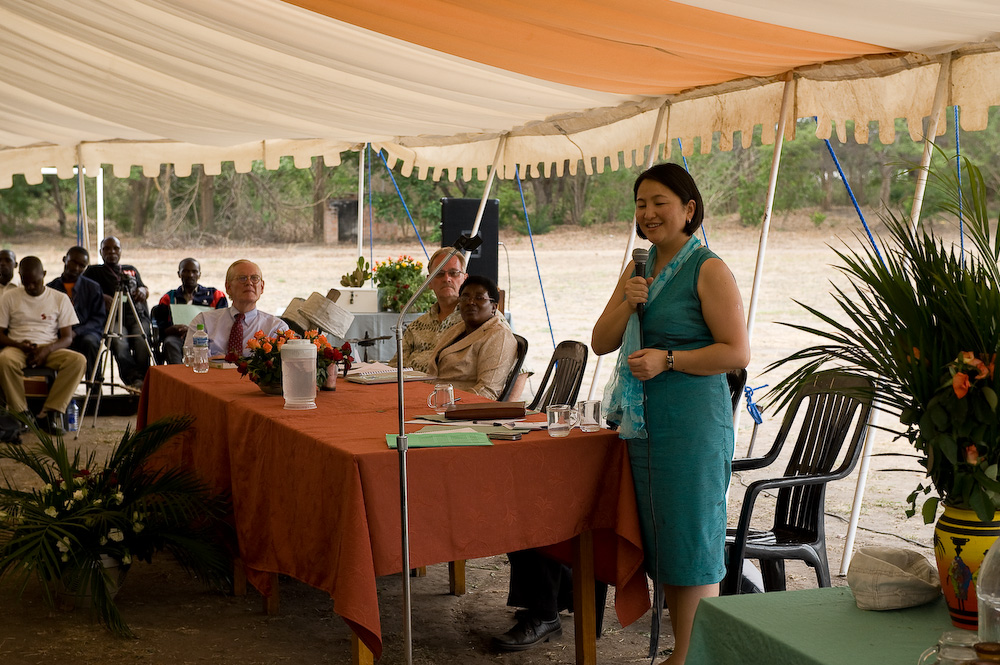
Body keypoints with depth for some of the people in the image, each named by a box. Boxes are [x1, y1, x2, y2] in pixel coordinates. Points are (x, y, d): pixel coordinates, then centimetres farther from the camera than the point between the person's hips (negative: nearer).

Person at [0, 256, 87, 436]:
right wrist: (19, 345, -15)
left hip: (49, 349, 1)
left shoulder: (60, 299, 9)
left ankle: (49, 413, -29)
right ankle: (21, 413, -23)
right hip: (18, 348, -1)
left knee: (79, 360, -31)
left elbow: (67, 337, 4)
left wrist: (47, 349, -17)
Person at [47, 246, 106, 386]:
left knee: (89, 341, -37)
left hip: (85, 333, -1)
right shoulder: (51, 288, 13)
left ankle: (94, 385, -28)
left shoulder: (93, 288, 9)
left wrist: (76, 332, -13)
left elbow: (99, 318, 4)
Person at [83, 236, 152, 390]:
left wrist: (143, 290, 5)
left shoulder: (132, 270, 32)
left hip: (138, 316, 2)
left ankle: (143, 379, -36)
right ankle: (134, 379, -48)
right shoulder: (94, 271, 21)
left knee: (141, 341, -31)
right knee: (120, 344, -34)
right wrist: (104, 298, -14)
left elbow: (146, 290, 31)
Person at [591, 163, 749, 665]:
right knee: (659, 544, 13)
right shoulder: (636, 270, 14)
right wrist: (627, 304, -6)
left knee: (692, 543, -1)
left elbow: (737, 352, -13)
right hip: (642, 421, 8)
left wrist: (668, 359, -19)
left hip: (693, 420, -8)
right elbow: (601, 343, 12)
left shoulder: (709, 270, -8)